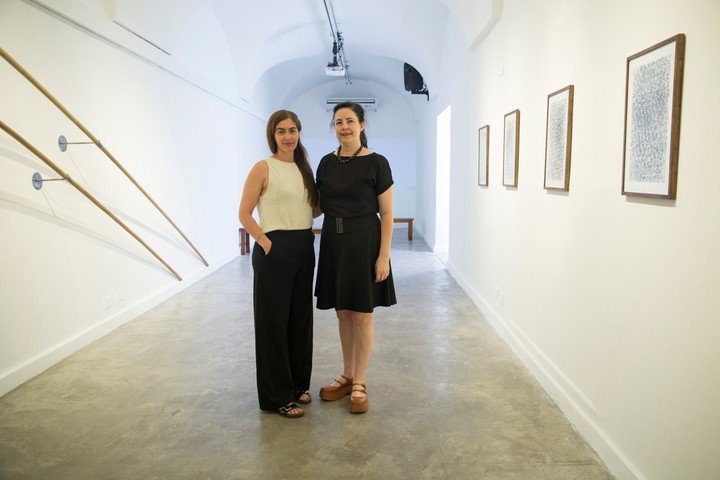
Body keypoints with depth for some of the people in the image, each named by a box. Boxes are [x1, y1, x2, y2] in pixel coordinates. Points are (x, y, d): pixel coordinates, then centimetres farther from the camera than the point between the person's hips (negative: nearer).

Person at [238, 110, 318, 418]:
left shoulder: (303, 168, 11)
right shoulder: (263, 168, -7)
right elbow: (244, 214, -8)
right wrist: (266, 242, -15)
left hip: (304, 248, 7)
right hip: (275, 250, -6)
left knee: (301, 319, 13)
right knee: (274, 322, 3)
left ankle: (298, 384, 30)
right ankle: (277, 396, 16)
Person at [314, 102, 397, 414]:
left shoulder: (376, 163, -7)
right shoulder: (327, 163, 7)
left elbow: (386, 214, -8)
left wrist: (383, 256, -13)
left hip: (364, 244, -5)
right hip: (333, 244, 5)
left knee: (362, 316, 3)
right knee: (342, 314, 14)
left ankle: (359, 384, 18)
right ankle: (347, 376, 30)